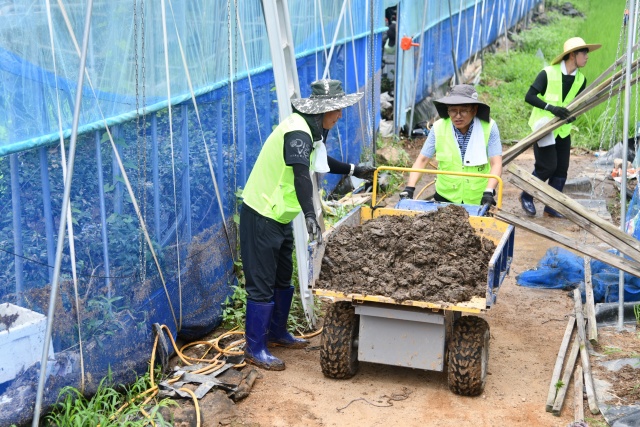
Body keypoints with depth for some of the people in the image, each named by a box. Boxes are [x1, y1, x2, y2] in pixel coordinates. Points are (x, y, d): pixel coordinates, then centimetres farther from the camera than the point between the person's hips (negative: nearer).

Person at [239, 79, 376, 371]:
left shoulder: (309, 129, 7)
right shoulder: (297, 132, -25)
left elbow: (319, 160, 29)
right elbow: (301, 175, -41)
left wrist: (353, 170, 32)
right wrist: (309, 215, -53)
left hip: (280, 216, 10)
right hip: (262, 216, -10)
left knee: (283, 279, 20)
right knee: (262, 283, -3)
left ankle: (277, 333, 36)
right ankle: (254, 349, 6)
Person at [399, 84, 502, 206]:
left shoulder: (489, 128, -11)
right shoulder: (439, 128, -8)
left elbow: (496, 164, -16)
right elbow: (422, 160, -6)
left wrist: (488, 193, -30)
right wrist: (409, 189, -19)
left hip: (479, 200, -1)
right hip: (445, 198, 1)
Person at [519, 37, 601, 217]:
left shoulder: (580, 80, 2)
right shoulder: (548, 74, -15)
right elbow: (529, 96, -19)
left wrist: (572, 115, -13)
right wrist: (551, 107, -31)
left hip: (563, 129, 6)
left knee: (561, 169, 3)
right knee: (547, 166, -12)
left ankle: (551, 207, 13)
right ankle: (526, 196, 12)